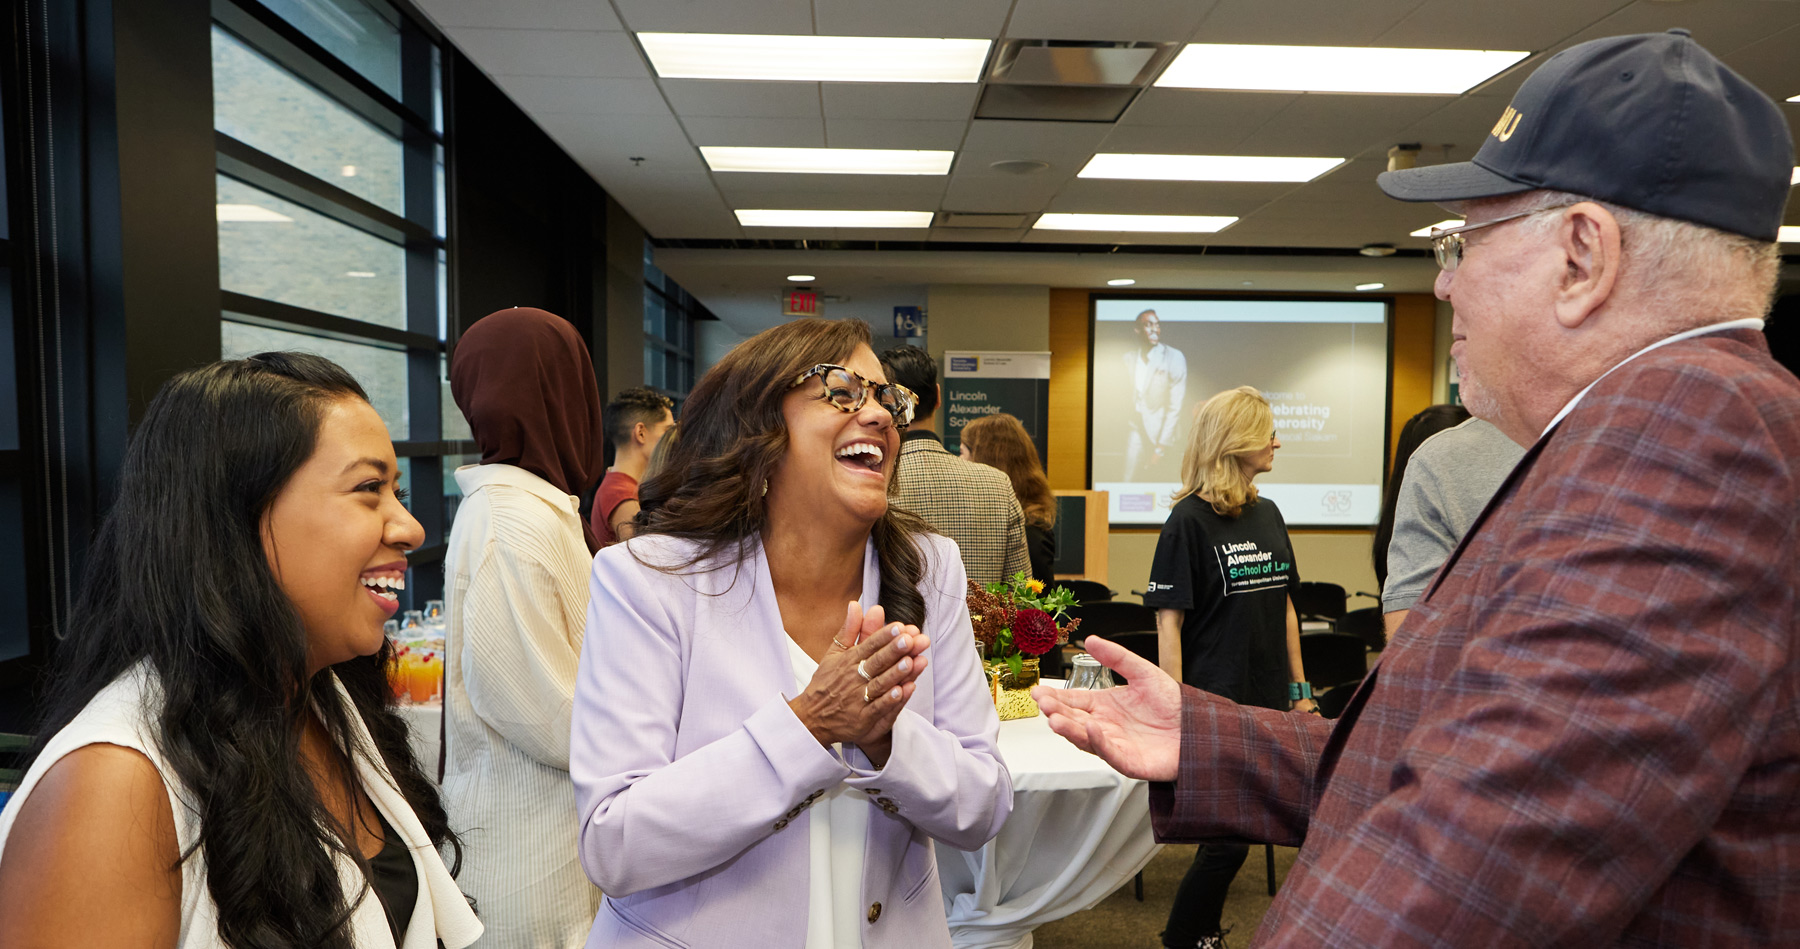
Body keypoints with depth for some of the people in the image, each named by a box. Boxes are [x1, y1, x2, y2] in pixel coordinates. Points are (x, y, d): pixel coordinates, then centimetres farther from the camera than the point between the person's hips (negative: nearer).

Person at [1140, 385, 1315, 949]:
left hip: (1267, 705, 6)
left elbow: (1285, 606, 15)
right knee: (1228, 841, -1)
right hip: (1215, 707, -6)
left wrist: (1300, 690, 14)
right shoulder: (1189, 520, -12)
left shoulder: (1268, 515, 9)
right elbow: (1169, 622, -13)